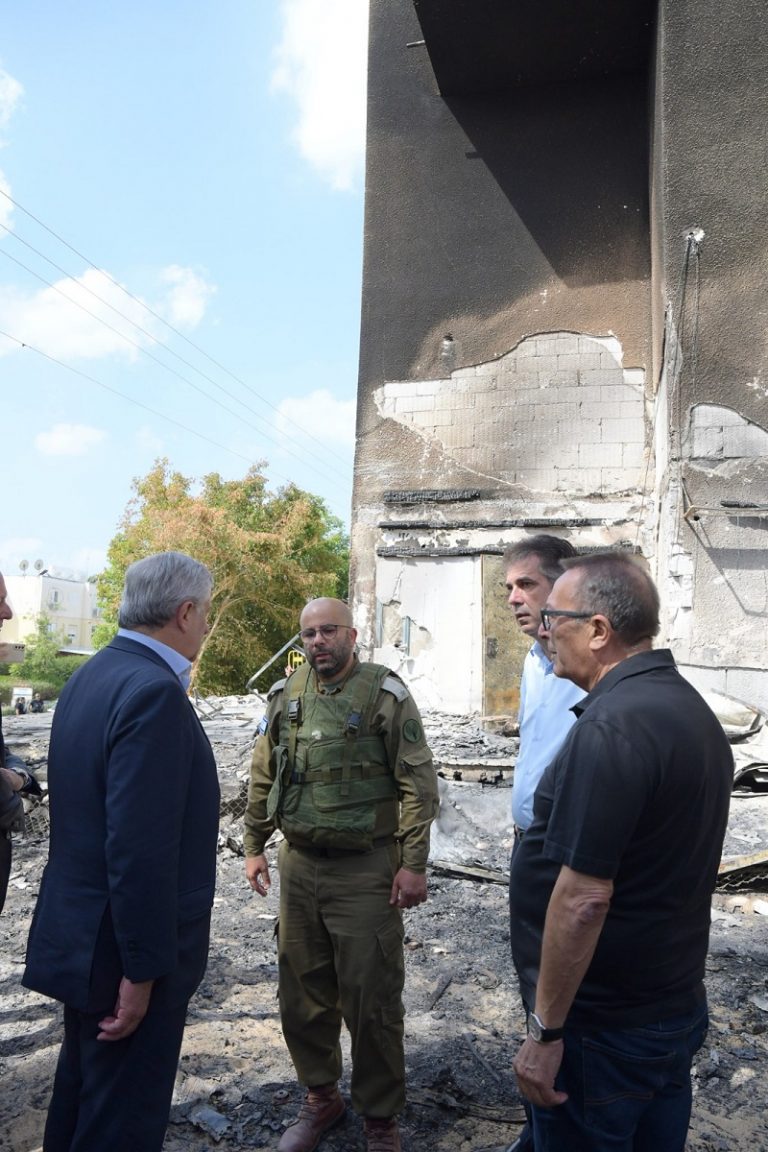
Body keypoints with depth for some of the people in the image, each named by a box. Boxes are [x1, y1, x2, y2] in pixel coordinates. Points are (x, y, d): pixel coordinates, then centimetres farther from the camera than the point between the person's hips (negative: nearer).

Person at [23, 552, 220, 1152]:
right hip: (123, 947, -9)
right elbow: (139, 847, -27)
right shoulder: (154, 691, -26)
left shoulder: (93, 674, 4)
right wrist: (144, 969, -21)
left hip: (80, 932, 9)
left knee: (83, 1087, 27)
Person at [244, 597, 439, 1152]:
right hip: (299, 866, 5)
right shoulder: (286, 696, 6)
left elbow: (419, 782, -10)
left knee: (372, 1000, 5)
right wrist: (255, 847, 12)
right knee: (303, 991, 16)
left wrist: (414, 863, -13)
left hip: (365, 870, -5)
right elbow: (263, 778, 14)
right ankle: (321, 1096, 39)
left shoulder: (385, 693, -9)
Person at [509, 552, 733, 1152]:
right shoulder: (692, 708, 5)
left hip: (604, 1031, -9)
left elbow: (583, 898, -27)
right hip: (679, 1006, 9)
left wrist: (546, 1030, -18)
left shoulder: (612, 726, -26)